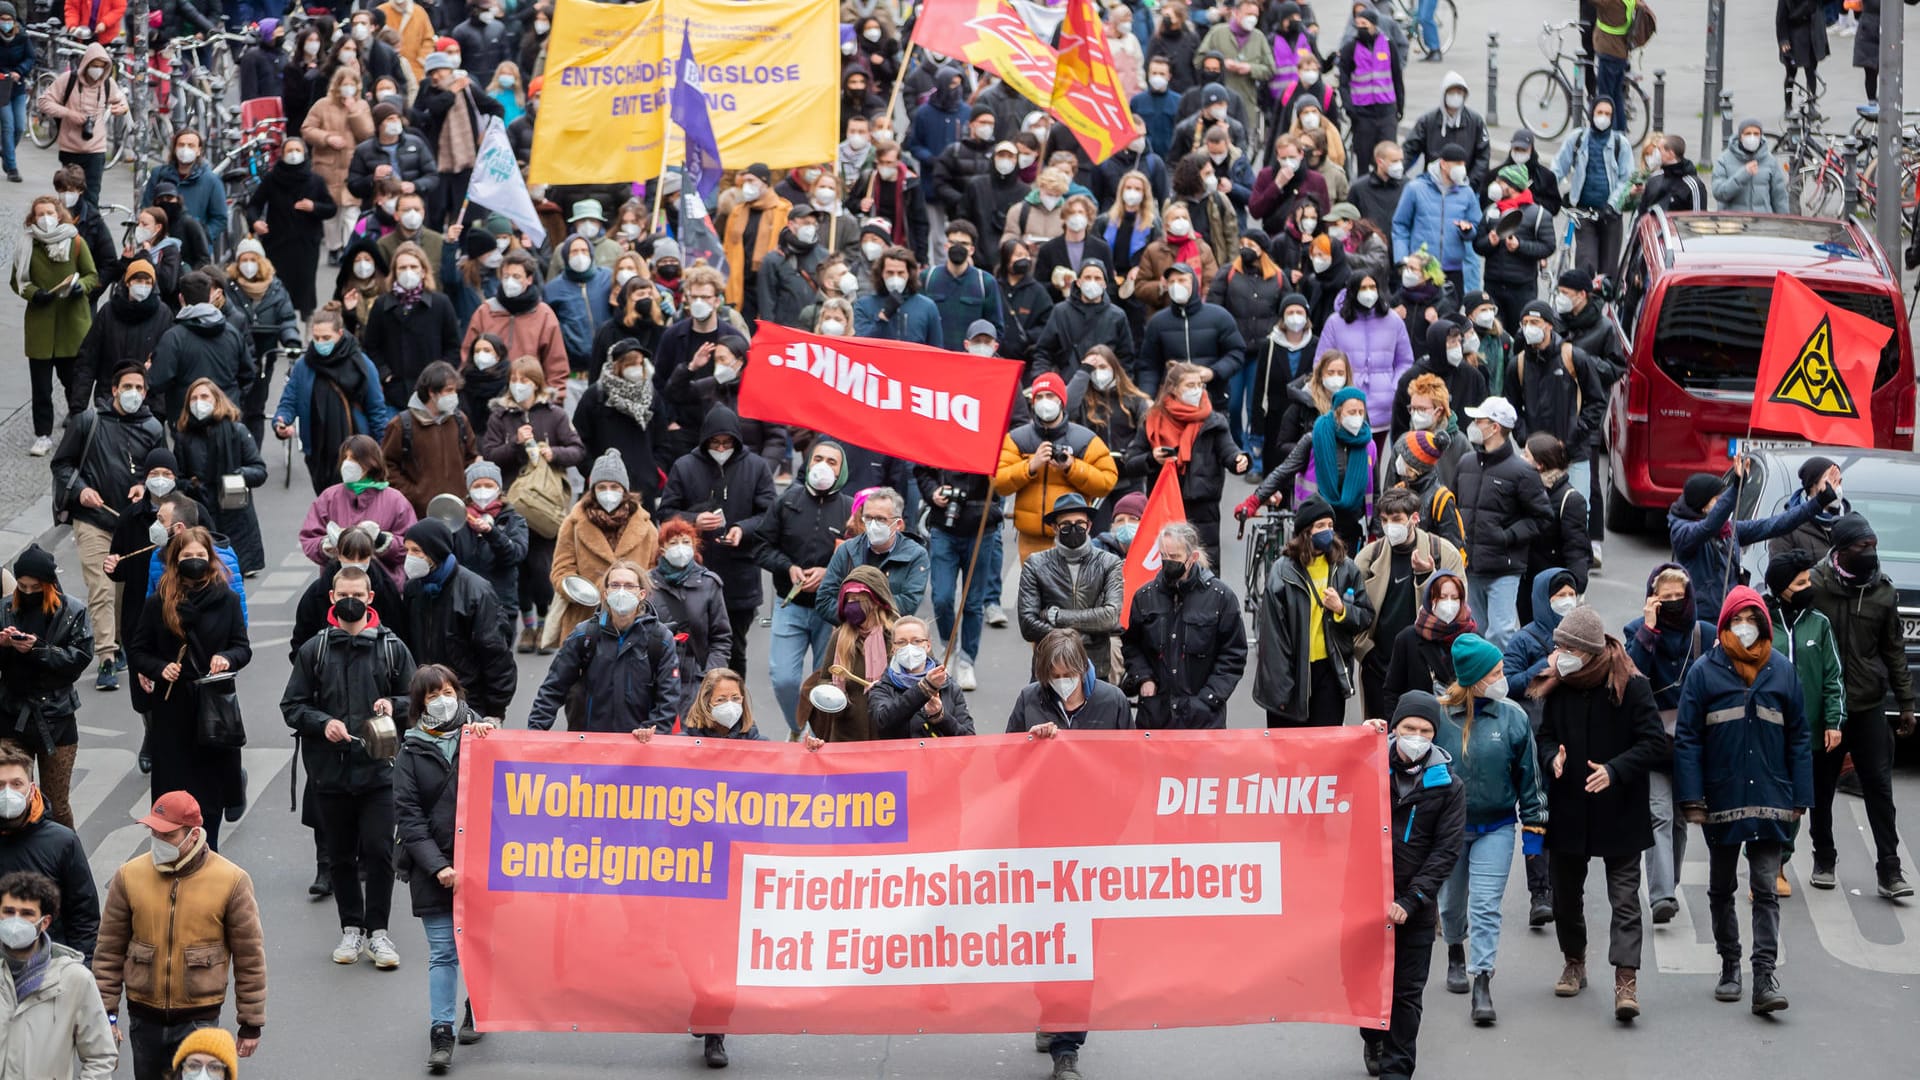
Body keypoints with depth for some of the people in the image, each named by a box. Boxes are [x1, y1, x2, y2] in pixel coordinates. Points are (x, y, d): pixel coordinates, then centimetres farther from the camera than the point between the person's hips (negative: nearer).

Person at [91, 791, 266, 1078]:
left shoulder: (231, 881, -8)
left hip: (199, 1021, -3)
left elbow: (250, 958, -1)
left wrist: (251, 1024, 0)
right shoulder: (129, 876, -1)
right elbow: (109, 951, 5)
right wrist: (106, 1014, 2)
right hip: (144, 1019, 3)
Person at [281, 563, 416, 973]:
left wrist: (393, 705, -9)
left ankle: (377, 931, 1)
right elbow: (292, 706, 6)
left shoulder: (392, 647, 4)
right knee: (341, 856, 9)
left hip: (378, 770, -1)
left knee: (379, 851, -8)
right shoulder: (314, 650, 5)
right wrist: (322, 723, -11)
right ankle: (351, 929, 20)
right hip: (330, 770, 1)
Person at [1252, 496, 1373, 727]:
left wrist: (1342, 610, -11)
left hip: (1330, 671, 2)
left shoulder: (1346, 569, 5)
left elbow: (1366, 618, 12)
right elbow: (1272, 634, -8)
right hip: (1292, 671, -2)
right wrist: (1279, 686, -11)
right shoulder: (1283, 572, -7)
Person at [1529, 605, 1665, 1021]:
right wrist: (1552, 756, -11)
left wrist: (1615, 770, -25)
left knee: (1625, 896, -8)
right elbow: (1545, 736, 12)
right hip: (1568, 811, 5)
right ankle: (1574, 963, 37)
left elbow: (1656, 744, -12)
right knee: (1565, 891, 17)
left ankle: (1626, 980, -13)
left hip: (1620, 812, -5)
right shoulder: (1557, 687, 2)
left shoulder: (1631, 686, -12)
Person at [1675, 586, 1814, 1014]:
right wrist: (1691, 799, -11)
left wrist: (1799, 798, 2)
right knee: (1721, 889, 13)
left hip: (1768, 802, 0)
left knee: (1765, 890, -4)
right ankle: (1729, 967, 27)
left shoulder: (1782, 671, 2)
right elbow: (1687, 738, -4)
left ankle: (1765, 978, -9)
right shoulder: (1705, 672, -4)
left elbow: (1799, 738, 6)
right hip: (1721, 800, 0)